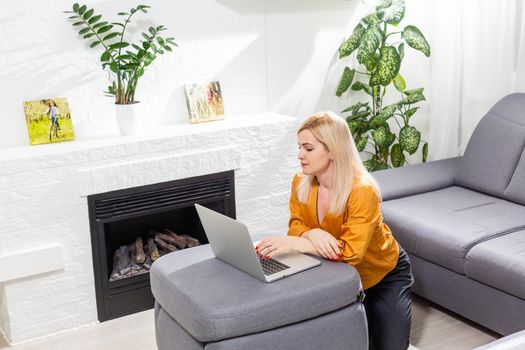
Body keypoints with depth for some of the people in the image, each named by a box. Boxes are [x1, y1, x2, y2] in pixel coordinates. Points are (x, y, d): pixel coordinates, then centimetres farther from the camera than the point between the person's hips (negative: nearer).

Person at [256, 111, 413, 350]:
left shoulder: (363, 190, -35)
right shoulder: (300, 182, -16)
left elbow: (351, 252, -42)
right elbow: (296, 225, -11)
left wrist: (295, 243, -48)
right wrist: (312, 234, -36)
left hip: (383, 273, -4)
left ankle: (382, 309, 28)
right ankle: (365, 310, 36)